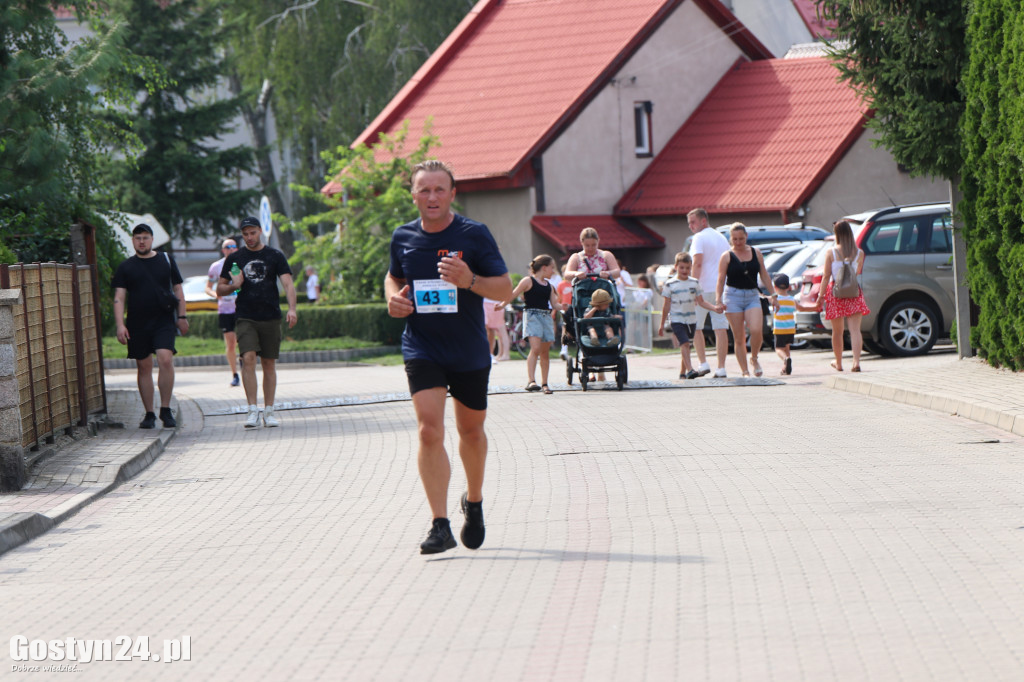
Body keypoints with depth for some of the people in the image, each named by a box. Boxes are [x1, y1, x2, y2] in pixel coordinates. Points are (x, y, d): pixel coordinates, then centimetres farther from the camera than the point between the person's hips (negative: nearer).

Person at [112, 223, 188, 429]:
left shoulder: (166, 261, 10)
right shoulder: (125, 267, 7)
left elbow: (177, 290, 14)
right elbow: (119, 298, 2)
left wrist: (182, 317, 7)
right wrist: (120, 325, -10)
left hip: (164, 321, -1)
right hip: (137, 325, 1)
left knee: (165, 359, -18)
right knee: (143, 367, 4)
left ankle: (165, 409, -10)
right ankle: (149, 414, 13)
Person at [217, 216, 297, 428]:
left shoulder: (275, 256, 6)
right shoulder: (235, 259, 9)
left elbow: (288, 284, -3)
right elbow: (220, 289, 14)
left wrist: (292, 308, -19)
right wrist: (233, 286, -8)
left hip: (271, 318, 0)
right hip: (245, 318, 0)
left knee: (269, 364, 4)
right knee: (248, 358, -17)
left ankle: (269, 411, 12)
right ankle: (253, 409, -16)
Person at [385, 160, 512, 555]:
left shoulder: (475, 235, -7)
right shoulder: (403, 238, 2)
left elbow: (506, 289, -8)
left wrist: (470, 280, -27)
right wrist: (393, 298, -1)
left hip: (469, 352, 0)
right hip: (421, 349, 0)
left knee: (471, 430, 14)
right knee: (429, 431, -15)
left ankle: (473, 501, 41)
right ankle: (440, 526, -16)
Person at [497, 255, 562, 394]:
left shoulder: (548, 286, 18)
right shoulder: (528, 281, 0)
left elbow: (554, 304, 17)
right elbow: (513, 294, 0)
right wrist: (502, 305, -4)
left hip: (546, 317, 6)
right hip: (532, 315, -6)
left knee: (545, 352, 7)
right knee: (535, 348, -20)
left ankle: (544, 383, 15)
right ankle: (531, 381, -26)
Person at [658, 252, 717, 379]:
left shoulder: (694, 283, 7)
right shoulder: (670, 284, -2)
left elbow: (701, 302, 10)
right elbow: (667, 306, 1)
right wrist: (662, 324, 2)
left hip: (691, 320, 4)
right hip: (676, 320, -4)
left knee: (685, 345, 9)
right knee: (684, 343, -19)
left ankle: (682, 373, 18)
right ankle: (689, 369, -29)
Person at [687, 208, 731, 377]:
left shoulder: (699, 238, -4)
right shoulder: (722, 238, 18)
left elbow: (697, 263, -17)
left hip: (703, 288, -6)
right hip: (722, 289, 6)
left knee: (695, 327, 6)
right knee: (720, 328, 1)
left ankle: (703, 363, -3)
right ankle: (721, 368, -3)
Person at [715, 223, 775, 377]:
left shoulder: (756, 253, 10)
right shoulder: (727, 256, 2)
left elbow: (764, 275, 15)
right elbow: (721, 280, 0)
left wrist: (773, 295, 13)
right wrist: (718, 300, -11)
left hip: (752, 296, 2)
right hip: (733, 296, -1)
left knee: (756, 330, -19)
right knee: (738, 337, -2)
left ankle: (754, 359, 7)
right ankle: (744, 371, 4)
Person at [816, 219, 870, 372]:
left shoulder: (831, 253, -7)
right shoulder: (859, 253, -2)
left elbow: (826, 276, -7)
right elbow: (859, 273, 11)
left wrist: (821, 296, -2)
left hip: (835, 292, -1)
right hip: (854, 293, 1)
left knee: (837, 331, 13)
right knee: (855, 330, -4)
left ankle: (838, 363, 25)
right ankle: (856, 361, -19)